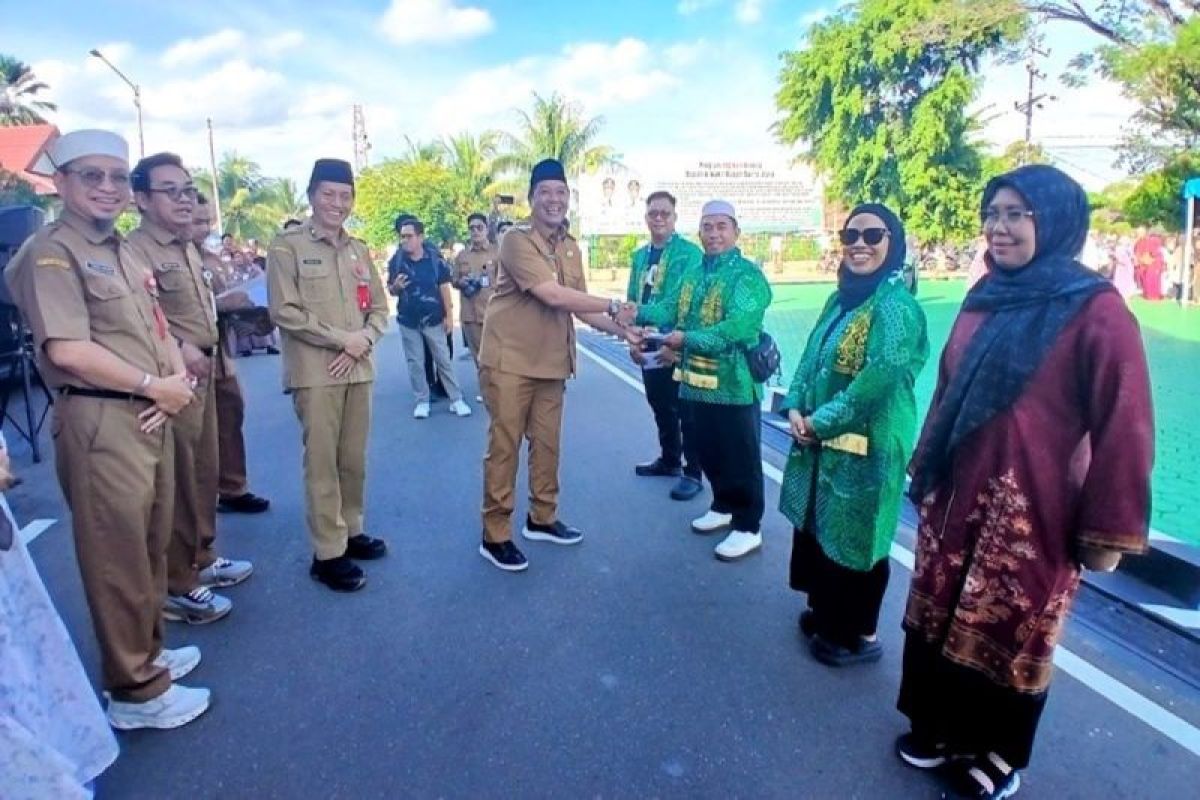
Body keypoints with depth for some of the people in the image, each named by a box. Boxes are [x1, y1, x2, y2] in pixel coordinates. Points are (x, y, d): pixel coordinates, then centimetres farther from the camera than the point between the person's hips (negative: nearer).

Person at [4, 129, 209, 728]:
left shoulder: (126, 252, 16)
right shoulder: (51, 252, -10)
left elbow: (160, 329, 17)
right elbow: (68, 349, -21)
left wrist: (176, 378, -3)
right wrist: (156, 386, -12)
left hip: (149, 417, 8)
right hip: (100, 422, -8)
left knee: (151, 548, 19)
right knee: (118, 559, 2)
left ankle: (147, 651, 36)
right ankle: (135, 690, 16)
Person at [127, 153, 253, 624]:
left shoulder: (188, 249, 16)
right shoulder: (137, 250, -15)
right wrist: (179, 347, -23)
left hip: (201, 374, 9)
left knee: (204, 474, 18)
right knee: (176, 484, -2)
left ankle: (202, 559, 34)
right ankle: (176, 587, 11)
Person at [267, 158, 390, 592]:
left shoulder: (358, 250, 15)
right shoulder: (287, 246, -2)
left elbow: (379, 307, 13)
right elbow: (284, 311, -9)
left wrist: (362, 342, -6)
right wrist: (341, 338, -12)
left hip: (359, 369, 5)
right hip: (315, 371, -5)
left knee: (354, 459, 11)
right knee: (322, 462, -2)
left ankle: (350, 530, 26)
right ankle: (328, 553, 5)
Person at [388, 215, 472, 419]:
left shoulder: (435, 258, -6)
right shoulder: (396, 260, -2)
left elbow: (444, 288, -1)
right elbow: (391, 291, 7)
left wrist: (449, 315, -4)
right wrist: (396, 286, -17)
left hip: (434, 319, -1)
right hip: (408, 321, 2)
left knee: (444, 360, 4)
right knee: (415, 363, 7)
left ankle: (456, 399, 10)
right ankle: (422, 401, 17)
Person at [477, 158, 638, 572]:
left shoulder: (571, 248, 11)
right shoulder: (516, 240, -13)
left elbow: (578, 304, 10)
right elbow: (552, 295, -23)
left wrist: (621, 330, -1)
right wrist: (613, 306, -18)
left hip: (551, 362, 7)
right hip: (509, 360, -7)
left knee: (547, 444, 14)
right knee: (504, 447, 1)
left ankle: (542, 518, 32)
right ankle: (495, 536, 12)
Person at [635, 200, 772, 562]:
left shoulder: (747, 274, -13)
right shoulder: (693, 274, 13)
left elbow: (737, 327, -25)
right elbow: (670, 308, 5)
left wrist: (687, 338, -26)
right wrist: (637, 312, -13)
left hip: (734, 383, -8)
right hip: (697, 381, 8)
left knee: (740, 458, 4)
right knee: (709, 453, 20)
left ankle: (748, 527, 17)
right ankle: (724, 507, 39)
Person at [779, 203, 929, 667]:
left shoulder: (897, 306, -17)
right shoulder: (840, 299, 10)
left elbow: (876, 384, -23)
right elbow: (810, 359, 11)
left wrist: (818, 422, -16)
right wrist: (796, 409, -5)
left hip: (865, 450, -8)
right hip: (819, 442, 8)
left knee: (852, 539, 6)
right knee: (815, 529, 19)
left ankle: (858, 636, 26)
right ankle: (825, 612, 40)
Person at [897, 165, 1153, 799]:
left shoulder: (1096, 311, -13)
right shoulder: (984, 301, 7)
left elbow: (1123, 429, -13)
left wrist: (1107, 530, -11)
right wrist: (924, 470, 18)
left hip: (1031, 514, -6)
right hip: (954, 498, 6)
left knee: (1008, 635, 11)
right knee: (938, 619, 16)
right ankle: (941, 729, 38)